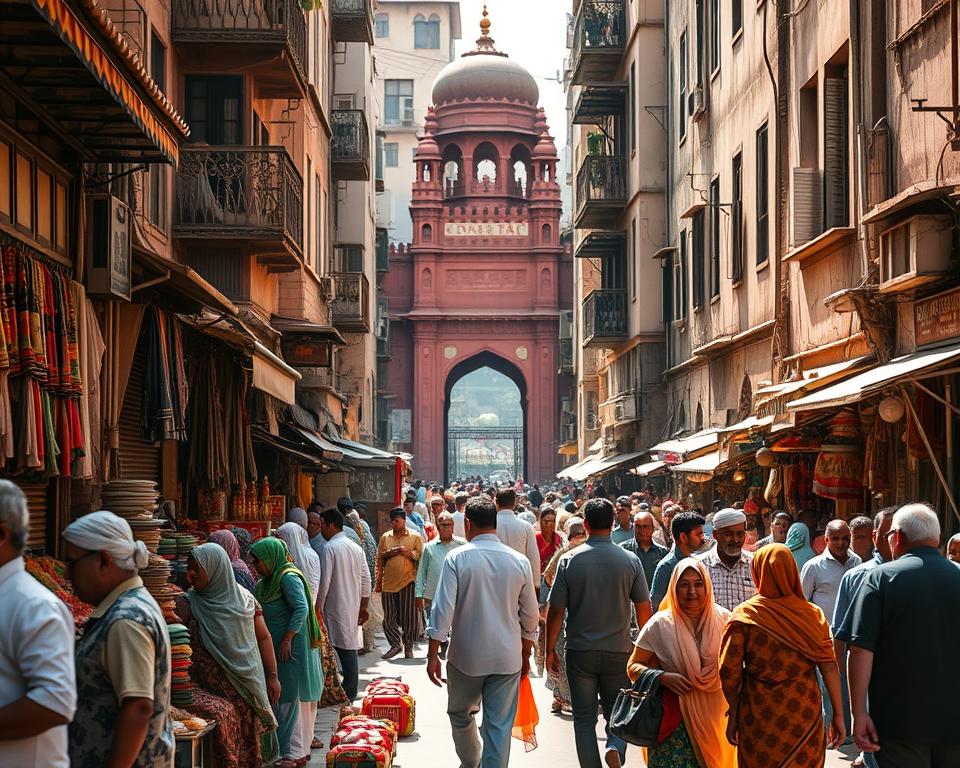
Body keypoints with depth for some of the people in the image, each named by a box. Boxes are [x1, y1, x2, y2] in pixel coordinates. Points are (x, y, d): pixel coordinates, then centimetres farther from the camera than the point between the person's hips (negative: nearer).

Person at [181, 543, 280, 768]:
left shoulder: (244, 599, 3)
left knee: (249, 745, 7)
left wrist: (272, 676, 6)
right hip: (211, 690, -2)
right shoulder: (189, 604, -2)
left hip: (247, 688, 2)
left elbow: (263, 637, 9)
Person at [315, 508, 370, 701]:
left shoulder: (330, 547, -11)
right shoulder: (356, 548, 10)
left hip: (335, 607, -6)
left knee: (343, 649, -2)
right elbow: (366, 580, 11)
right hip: (353, 608, 7)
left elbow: (324, 582, -14)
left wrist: (318, 606, -6)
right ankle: (351, 692, 13)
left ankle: (348, 693, -1)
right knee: (350, 648, 9)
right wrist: (363, 607, 17)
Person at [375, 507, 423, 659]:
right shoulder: (385, 537, 14)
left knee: (409, 617, 0)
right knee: (388, 617, 3)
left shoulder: (415, 536, 4)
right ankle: (396, 644, 17)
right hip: (389, 582, 3)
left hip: (408, 581, -3)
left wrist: (407, 552, -14)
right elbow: (379, 559, 16)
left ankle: (408, 646, 12)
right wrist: (387, 553, -2)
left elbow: (420, 556, -3)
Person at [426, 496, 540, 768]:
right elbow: (530, 616, 7)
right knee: (500, 726, 4)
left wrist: (433, 654, -7)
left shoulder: (457, 558, -9)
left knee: (461, 715, 21)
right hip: (508, 658, 1)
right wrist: (525, 655, 19)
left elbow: (443, 609, -13)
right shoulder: (519, 561, -1)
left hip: (466, 657, -1)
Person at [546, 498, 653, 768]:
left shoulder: (569, 561, -6)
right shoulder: (630, 561, -4)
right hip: (619, 652, 1)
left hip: (580, 652, -1)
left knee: (584, 718, 9)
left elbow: (556, 610, -5)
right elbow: (644, 608, 1)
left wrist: (550, 649, 5)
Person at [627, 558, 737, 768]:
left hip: (716, 719, 2)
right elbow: (633, 666, 3)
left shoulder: (724, 620, 1)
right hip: (675, 720, -2)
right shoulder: (660, 625, -4)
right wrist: (663, 677, -15)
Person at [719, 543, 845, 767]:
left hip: (759, 716, -1)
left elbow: (729, 672, -8)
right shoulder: (813, 614, -4)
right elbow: (829, 669, -6)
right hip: (805, 715, 1)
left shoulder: (744, 616, -8)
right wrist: (838, 715, 1)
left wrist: (734, 713, 3)